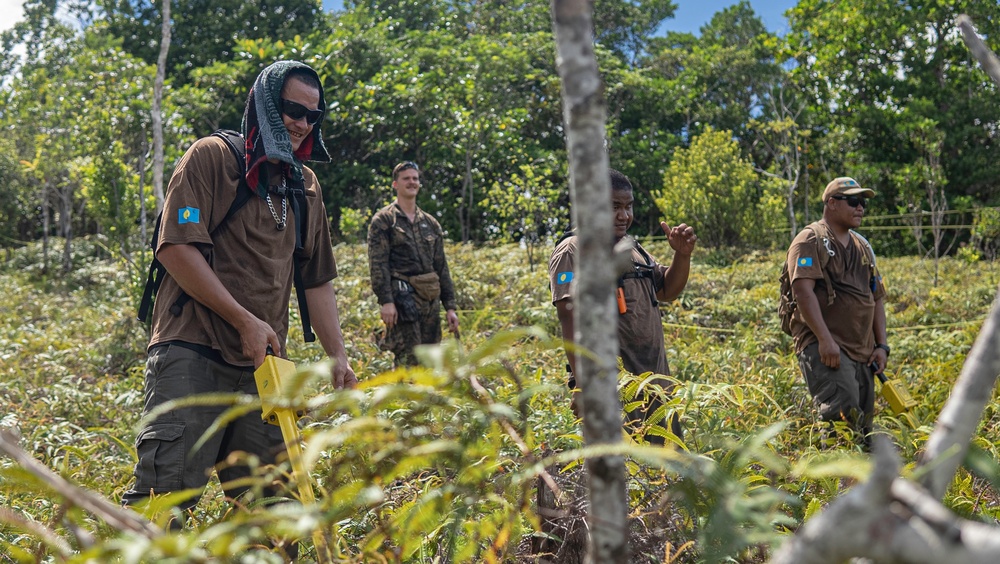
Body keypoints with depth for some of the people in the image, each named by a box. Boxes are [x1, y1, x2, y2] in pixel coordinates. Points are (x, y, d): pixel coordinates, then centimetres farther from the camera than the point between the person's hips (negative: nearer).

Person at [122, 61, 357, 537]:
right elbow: (176, 247, -11)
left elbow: (317, 280, 18)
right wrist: (245, 320, -14)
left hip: (263, 363, 6)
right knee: (165, 496, -10)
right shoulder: (211, 157, -1)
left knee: (269, 504, 7)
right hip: (192, 351, -5)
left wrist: (338, 356, 10)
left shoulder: (306, 187, 17)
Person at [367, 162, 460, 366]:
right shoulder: (383, 220, 1)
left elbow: (441, 267, 17)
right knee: (408, 361, -11)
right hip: (402, 297, -6)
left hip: (430, 299, 6)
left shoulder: (430, 223, 18)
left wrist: (450, 306, 12)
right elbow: (378, 264, -8)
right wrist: (385, 301, -19)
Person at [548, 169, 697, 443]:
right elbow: (571, 319, -19)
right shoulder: (573, 252, -9)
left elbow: (667, 291, 23)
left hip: (657, 383, 8)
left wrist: (682, 255, 4)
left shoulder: (632, 246, 16)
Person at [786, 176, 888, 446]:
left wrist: (881, 346, 13)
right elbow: (803, 290, -17)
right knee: (843, 412, -25)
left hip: (862, 351, 8)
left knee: (863, 429, 7)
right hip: (823, 346, -8)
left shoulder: (863, 247, 23)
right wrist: (825, 340, -24)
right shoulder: (811, 240, -3)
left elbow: (877, 298, 24)